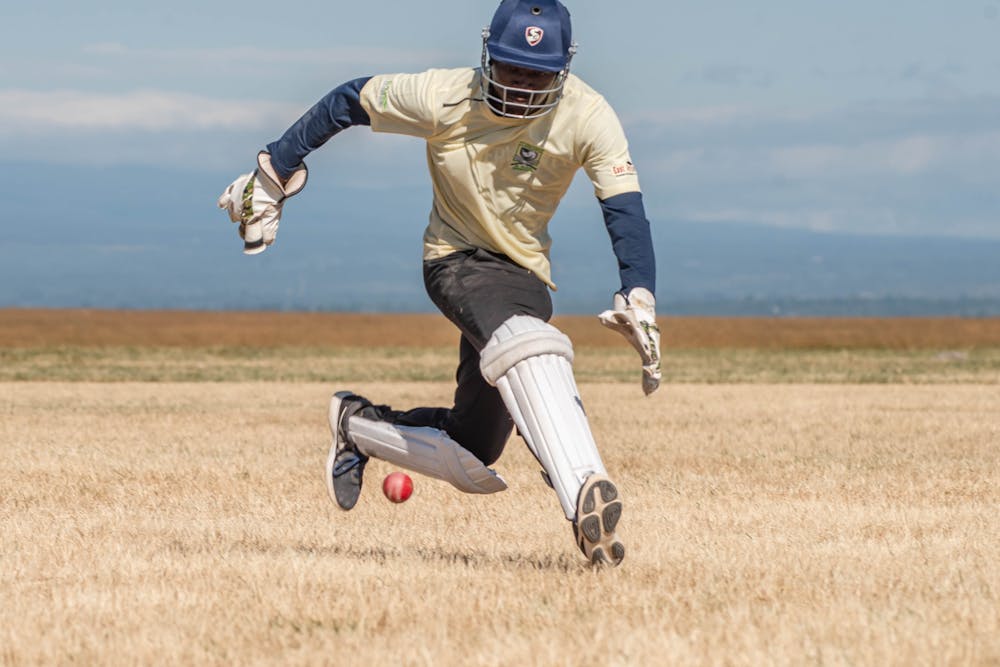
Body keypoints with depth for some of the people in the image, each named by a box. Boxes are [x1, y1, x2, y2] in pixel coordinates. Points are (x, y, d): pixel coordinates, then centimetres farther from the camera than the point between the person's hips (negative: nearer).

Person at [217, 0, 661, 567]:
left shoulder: (586, 117, -15)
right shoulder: (446, 98, -17)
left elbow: (626, 211, -21)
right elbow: (349, 102, -3)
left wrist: (639, 299, -37)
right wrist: (273, 173, 0)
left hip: (524, 275, 4)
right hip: (457, 260, -4)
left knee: (472, 460, 6)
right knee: (524, 339, -39)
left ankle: (359, 425, 33)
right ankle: (585, 497, -53)